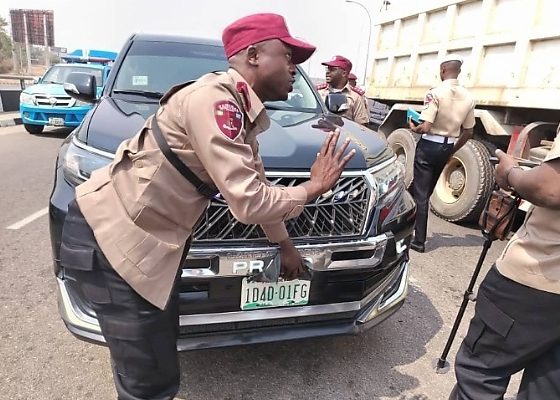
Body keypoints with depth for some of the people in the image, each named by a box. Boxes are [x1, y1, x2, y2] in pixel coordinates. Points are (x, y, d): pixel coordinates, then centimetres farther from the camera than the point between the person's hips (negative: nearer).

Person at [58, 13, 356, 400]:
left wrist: (286, 245, 26)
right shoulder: (214, 99, -23)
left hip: (146, 237, 10)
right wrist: (314, 187, -9)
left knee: (162, 340, 25)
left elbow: (259, 188, 18)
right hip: (109, 236, -10)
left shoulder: (241, 110, 9)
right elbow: (249, 202, -26)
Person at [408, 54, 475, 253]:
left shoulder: (435, 92, -15)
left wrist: (413, 128, 0)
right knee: (427, 192, 20)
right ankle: (416, 231, 33)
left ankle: (419, 240, 2)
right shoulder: (468, 97, 4)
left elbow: (425, 128, -22)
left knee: (420, 194, 0)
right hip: (447, 147, 6)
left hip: (429, 146, -6)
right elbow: (468, 133, 8)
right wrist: (452, 151, 21)